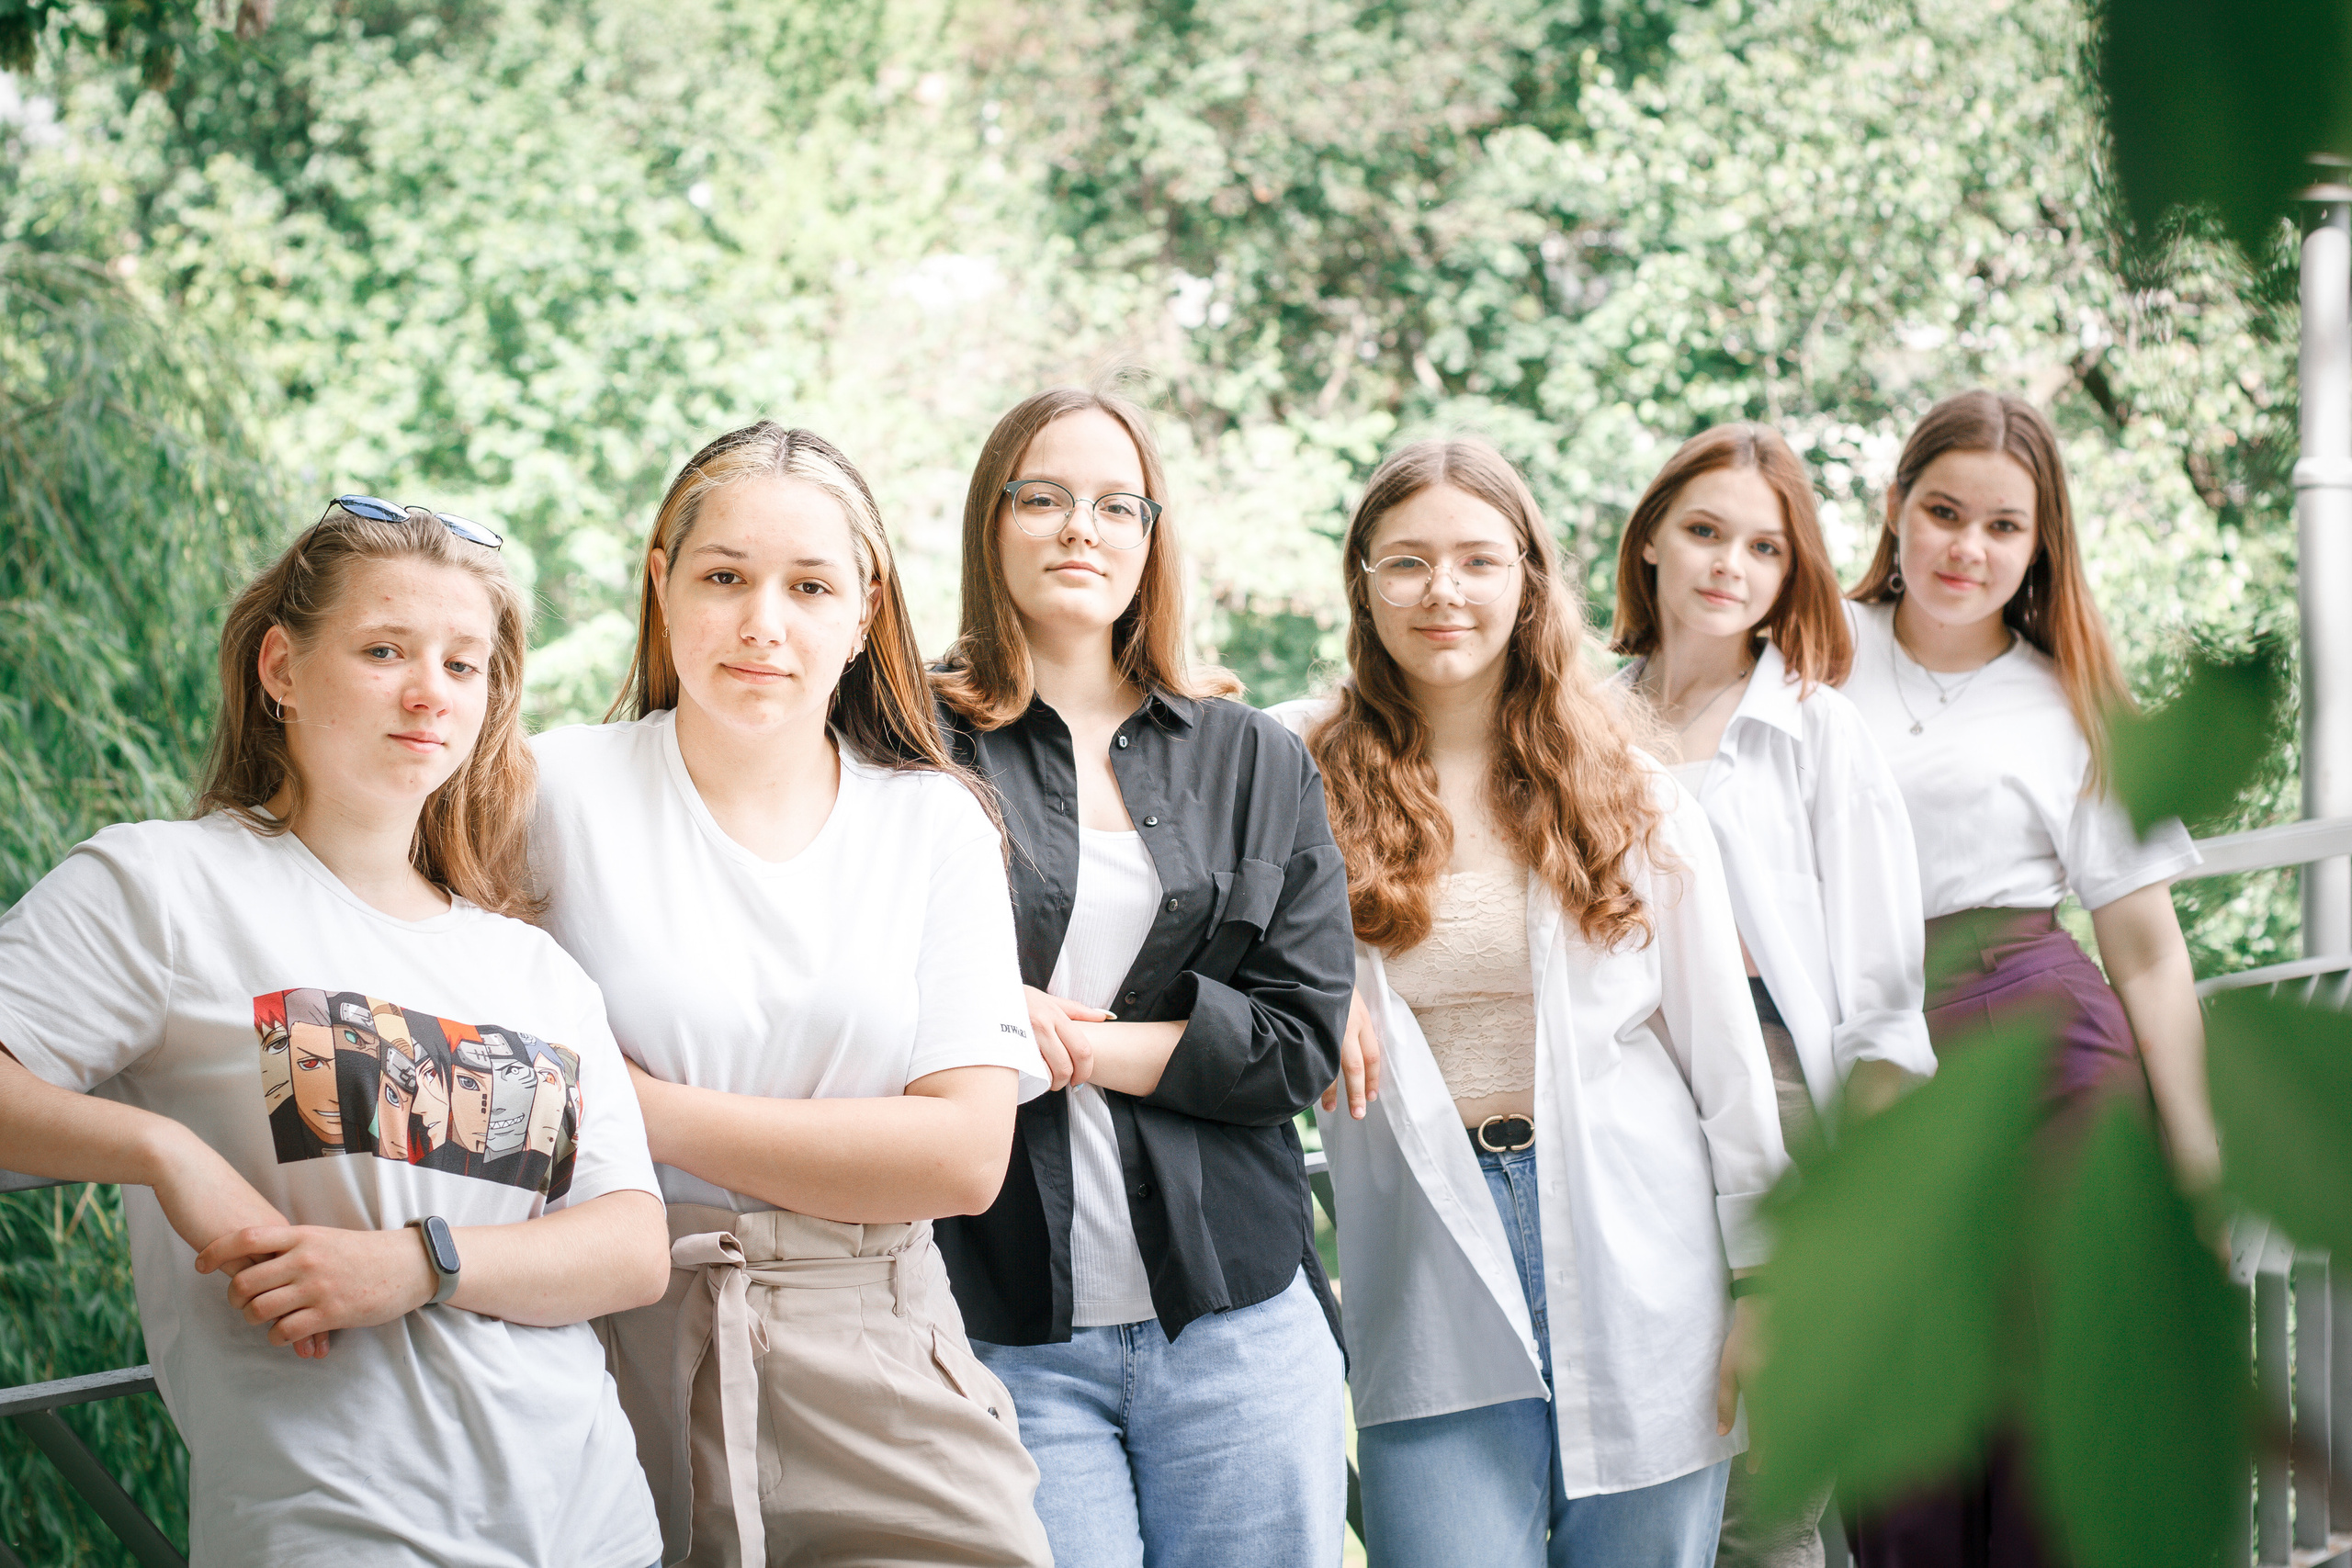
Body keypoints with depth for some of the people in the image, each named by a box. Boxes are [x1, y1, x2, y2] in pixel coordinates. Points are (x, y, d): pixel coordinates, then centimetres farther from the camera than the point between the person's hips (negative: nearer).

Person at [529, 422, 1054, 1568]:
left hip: (873, 1377, 1)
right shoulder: (560, 789, 1)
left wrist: (657, 1116, -9)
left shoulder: (936, 824, 5)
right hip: (619, 1351, -1)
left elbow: (967, 1154, -4)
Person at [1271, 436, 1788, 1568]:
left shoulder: (1629, 795, 5)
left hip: (1642, 1266, 1)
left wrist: (1770, 1282, 4)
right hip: (1435, 1310, -1)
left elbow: (1724, 1046, 6)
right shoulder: (1303, 775, 3)